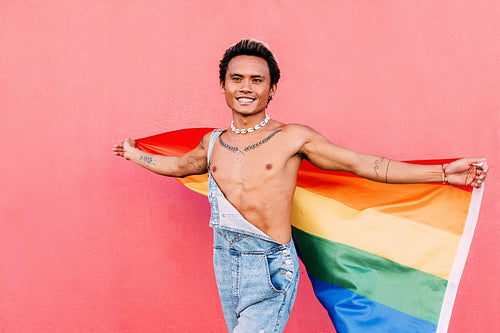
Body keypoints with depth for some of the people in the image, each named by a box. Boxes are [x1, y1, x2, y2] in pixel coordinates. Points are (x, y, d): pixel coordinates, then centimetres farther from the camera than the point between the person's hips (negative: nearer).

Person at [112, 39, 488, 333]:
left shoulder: (294, 138, -5)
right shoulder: (213, 143, 8)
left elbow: (362, 163, -5)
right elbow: (179, 165, 29)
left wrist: (443, 172, -8)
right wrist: (135, 154, 41)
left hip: (271, 269, -5)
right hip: (225, 262, 5)